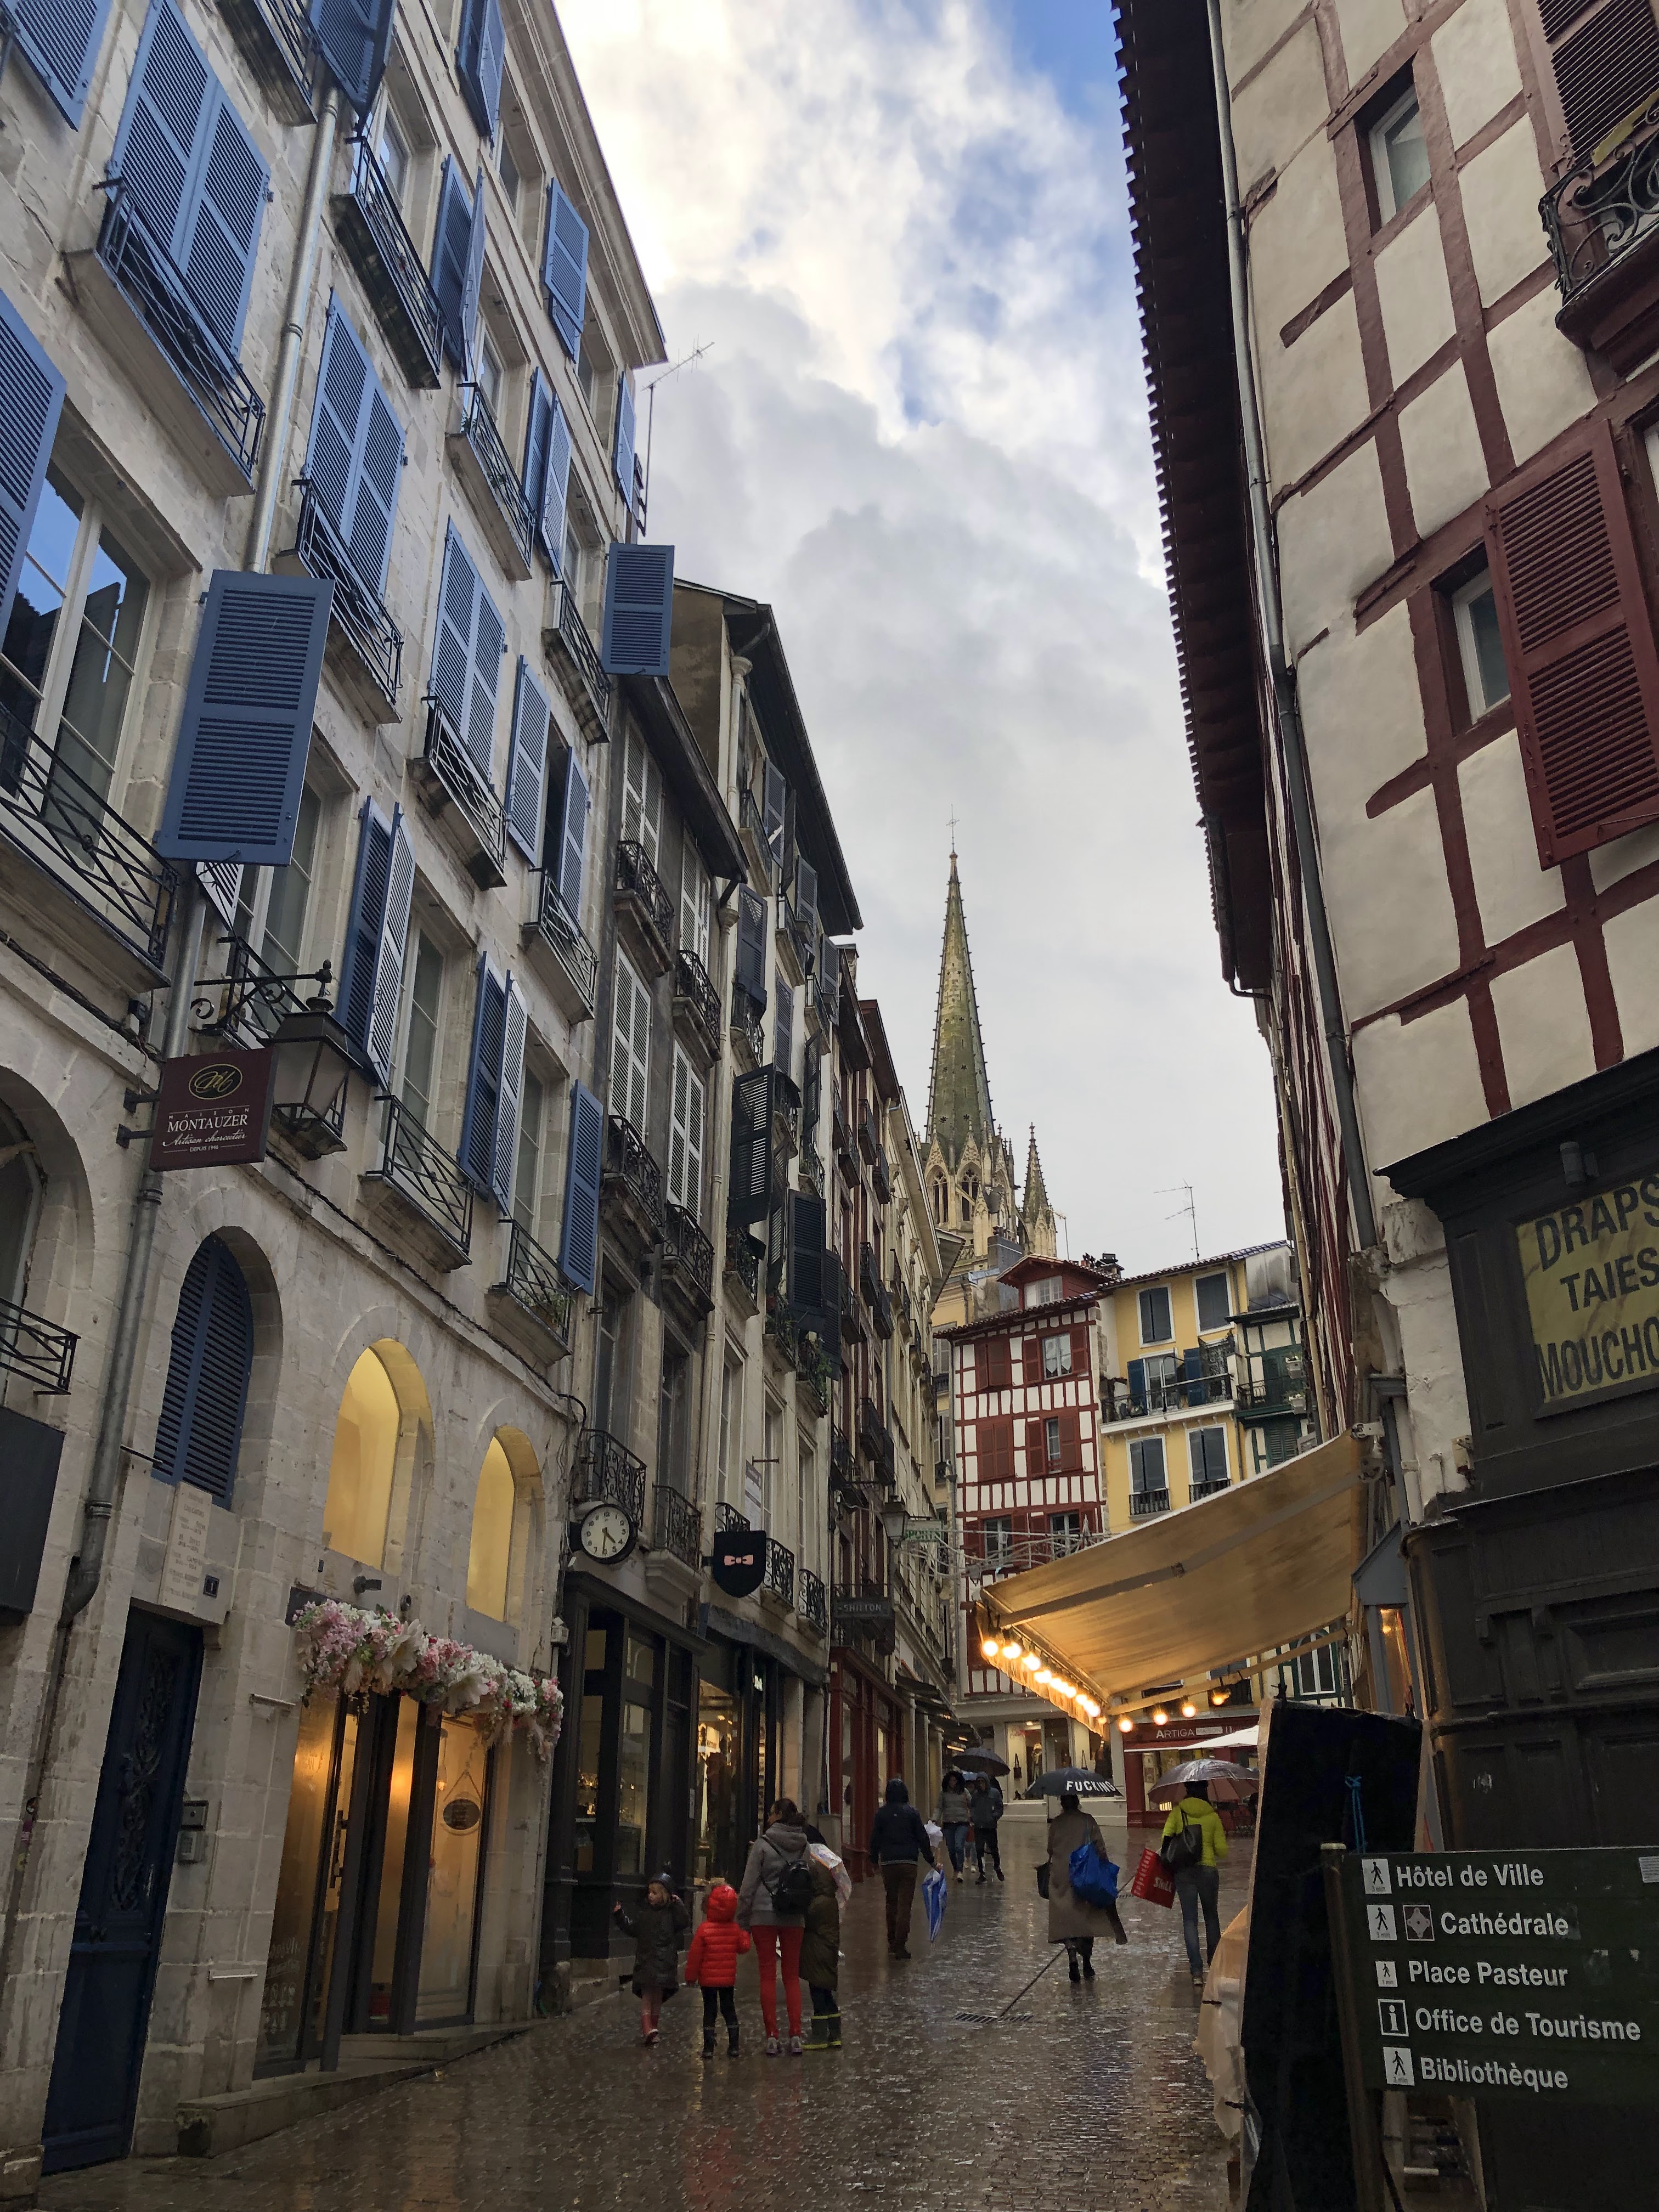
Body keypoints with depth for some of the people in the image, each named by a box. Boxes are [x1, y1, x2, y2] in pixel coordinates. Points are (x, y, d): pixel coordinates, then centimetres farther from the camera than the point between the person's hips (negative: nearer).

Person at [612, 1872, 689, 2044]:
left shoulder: (672, 1912, 0)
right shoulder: (643, 1911, 6)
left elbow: (685, 1923, -11)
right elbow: (632, 1928, 7)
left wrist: (678, 1905, -16)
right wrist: (620, 1916, -5)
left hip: (664, 1963, 0)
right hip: (645, 1961, 0)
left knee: (658, 1998, 8)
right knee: (647, 1996, -10)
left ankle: (653, 2031, 18)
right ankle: (647, 2030, -20)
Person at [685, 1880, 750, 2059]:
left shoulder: (704, 1929, -15)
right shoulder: (735, 1929, -7)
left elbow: (695, 1955, -11)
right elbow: (743, 1948, 6)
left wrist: (691, 1976, 0)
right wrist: (746, 1933, 22)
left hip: (708, 1979, -3)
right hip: (729, 1979, 3)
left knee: (709, 2012, 7)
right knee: (729, 2011, 13)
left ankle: (708, 2048, 6)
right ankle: (733, 2046, 12)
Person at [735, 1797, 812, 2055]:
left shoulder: (763, 1845, -10)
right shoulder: (803, 1846, 3)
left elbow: (749, 1885, -8)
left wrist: (742, 1918, -1)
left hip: (765, 1916, -4)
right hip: (795, 1918, 4)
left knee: (768, 1975, 4)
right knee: (792, 1976, 10)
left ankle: (772, 2037, 2)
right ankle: (796, 2036, 5)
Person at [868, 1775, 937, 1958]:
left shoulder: (882, 1813, 2)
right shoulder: (912, 1812, -2)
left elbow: (875, 1840, 6)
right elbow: (922, 1838, -1)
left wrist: (874, 1861, 20)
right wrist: (932, 1861, 8)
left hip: (888, 1863, 2)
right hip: (909, 1862, -2)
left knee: (891, 1902, 17)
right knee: (905, 1904, -1)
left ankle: (892, 1941, 23)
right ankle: (900, 1946, -5)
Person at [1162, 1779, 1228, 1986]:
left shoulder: (1177, 1812, -1)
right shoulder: (1213, 1816, -1)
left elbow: (1166, 1839, -7)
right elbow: (1222, 1851, -1)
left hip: (1184, 1870, 0)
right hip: (1208, 1869, 0)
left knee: (1190, 1919, 3)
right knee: (1211, 1917, 19)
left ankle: (1197, 1971, -6)